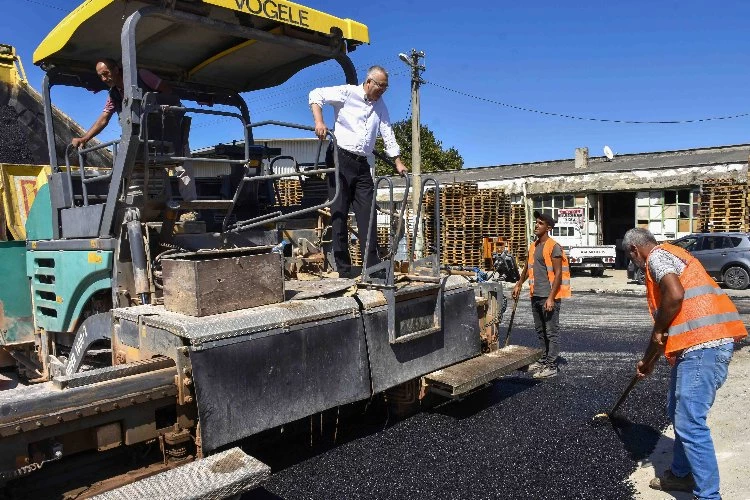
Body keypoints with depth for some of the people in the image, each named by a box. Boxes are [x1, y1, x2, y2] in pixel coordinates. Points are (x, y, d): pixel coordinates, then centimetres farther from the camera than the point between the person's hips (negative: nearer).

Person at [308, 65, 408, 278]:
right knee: (339, 214, -4)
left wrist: (398, 162, 11)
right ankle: (344, 271, 0)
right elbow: (316, 95, -4)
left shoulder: (381, 106, 16)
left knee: (367, 215, -1)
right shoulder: (348, 93, -1)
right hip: (340, 158, -5)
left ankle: (372, 268, 0)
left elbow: (388, 135, 17)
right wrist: (319, 121, -18)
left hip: (362, 164, 5)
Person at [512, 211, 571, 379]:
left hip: (549, 297, -8)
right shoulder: (533, 246, 13)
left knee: (552, 332, -2)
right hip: (535, 295, 8)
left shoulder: (553, 247, -12)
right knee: (540, 330, 16)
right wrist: (518, 284, 22)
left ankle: (552, 366, 3)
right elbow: (528, 267, 27)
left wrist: (551, 298, -20)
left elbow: (558, 274, -15)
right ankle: (545, 359, 28)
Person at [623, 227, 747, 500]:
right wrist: (648, 360, 38)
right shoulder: (667, 259, 26)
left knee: (689, 423, -8)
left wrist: (658, 331, -9)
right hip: (702, 343, 11)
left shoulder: (657, 255, -4)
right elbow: (669, 324, 32)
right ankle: (681, 474, 35)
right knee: (678, 410, 21)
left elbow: (675, 294, -25)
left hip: (704, 345, -11)